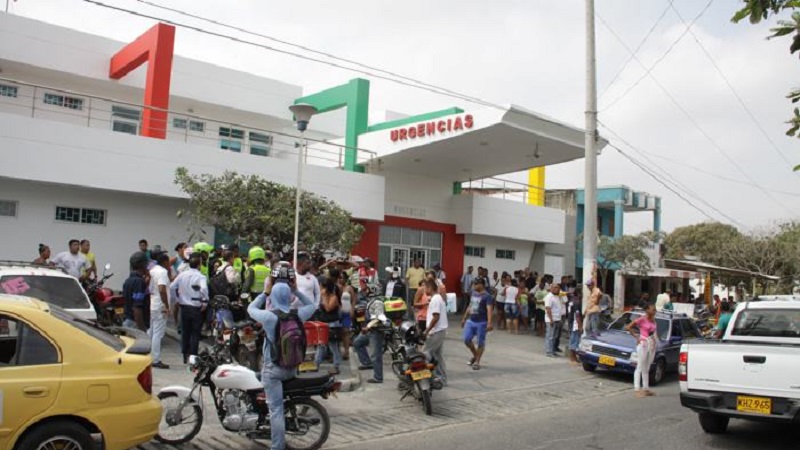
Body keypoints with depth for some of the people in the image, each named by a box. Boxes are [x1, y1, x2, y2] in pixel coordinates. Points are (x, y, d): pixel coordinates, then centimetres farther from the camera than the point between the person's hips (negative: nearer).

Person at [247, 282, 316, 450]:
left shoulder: (269, 316, -19)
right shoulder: (298, 314, -7)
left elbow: (251, 308, -1)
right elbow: (312, 305, 13)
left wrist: (264, 293, 7)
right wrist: (296, 291, 9)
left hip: (273, 369, -5)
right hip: (292, 367, 5)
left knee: (276, 409, -1)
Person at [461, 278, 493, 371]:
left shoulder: (487, 296, -13)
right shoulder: (472, 293, 9)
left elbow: (489, 310, -22)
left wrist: (489, 323, -33)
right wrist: (464, 319, 22)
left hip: (481, 323, -7)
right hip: (471, 321, 7)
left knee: (480, 343, 2)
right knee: (467, 339, 3)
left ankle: (477, 362, 16)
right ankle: (475, 355, 27)